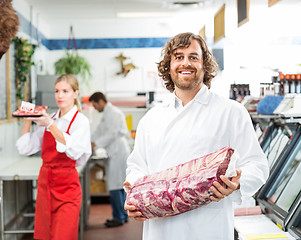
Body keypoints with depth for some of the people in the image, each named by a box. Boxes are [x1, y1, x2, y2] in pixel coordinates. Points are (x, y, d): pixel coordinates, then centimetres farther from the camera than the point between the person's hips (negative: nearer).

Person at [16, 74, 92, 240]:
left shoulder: (80, 121, -6)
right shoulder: (48, 120, 9)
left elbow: (73, 151, -23)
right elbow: (25, 148, 8)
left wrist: (50, 125, -27)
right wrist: (27, 119, 0)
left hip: (67, 185, -5)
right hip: (45, 182, 5)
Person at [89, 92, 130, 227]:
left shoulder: (114, 113, -12)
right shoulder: (107, 114, 20)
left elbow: (112, 134, -18)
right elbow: (99, 131, 24)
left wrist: (95, 143, -15)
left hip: (118, 153, -10)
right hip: (114, 153, 10)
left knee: (115, 186, -8)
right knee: (118, 186, 13)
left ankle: (119, 217, -2)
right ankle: (123, 215, 19)